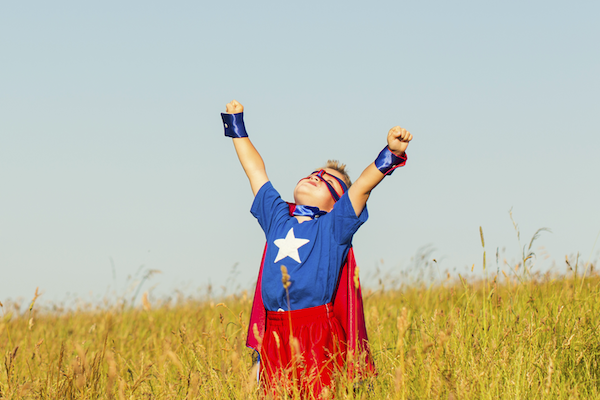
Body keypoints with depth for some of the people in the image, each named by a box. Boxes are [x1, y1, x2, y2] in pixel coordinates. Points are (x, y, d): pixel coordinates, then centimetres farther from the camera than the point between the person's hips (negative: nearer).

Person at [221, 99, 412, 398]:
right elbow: (257, 172, 28)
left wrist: (391, 153, -19)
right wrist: (237, 130, 37)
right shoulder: (277, 219, 18)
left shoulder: (333, 227, 7)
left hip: (318, 333, -4)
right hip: (274, 337, 4)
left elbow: (364, 183, -5)